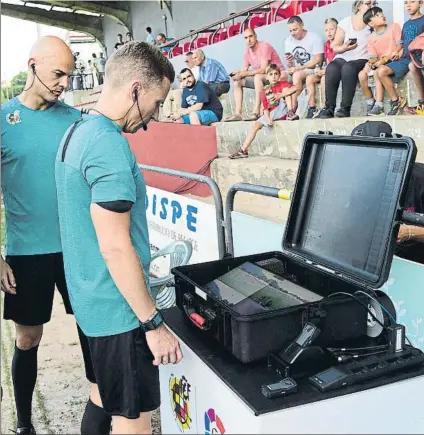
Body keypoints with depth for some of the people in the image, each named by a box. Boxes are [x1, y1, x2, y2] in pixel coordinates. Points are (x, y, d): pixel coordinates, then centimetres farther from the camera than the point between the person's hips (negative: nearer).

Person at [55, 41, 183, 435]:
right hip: (119, 310, -10)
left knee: (105, 395, 25)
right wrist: (153, 323, -19)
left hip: (91, 300, 10)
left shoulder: (77, 133, 8)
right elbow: (115, 247, -26)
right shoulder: (109, 145, -23)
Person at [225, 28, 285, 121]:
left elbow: (263, 70, -25)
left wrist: (243, 74, -26)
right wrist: (238, 73, -19)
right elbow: (244, 70, 5)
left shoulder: (264, 46, -17)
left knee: (257, 77, -36)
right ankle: (238, 114, -10)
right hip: (259, 79, 8)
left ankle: (256, 112, -37)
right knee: (237, 81, 0)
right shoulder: (248, 51, 5)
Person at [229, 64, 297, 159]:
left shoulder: (283, 84, -3)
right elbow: (266, 108, 1)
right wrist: (268, 119, -21)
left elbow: (295, 88, -25)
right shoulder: (265, 92, 7)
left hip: (282, 111, -4)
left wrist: (279, 95, -31)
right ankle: (243, 150, -8)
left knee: (285, 89, -19)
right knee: (256, 125, -9)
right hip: (271, 114, 4)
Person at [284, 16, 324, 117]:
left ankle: (292, 110, -32)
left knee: (297, 75, -34)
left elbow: (318, 60, -13)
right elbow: (291, 67, 12)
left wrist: (299, 68, -20)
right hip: (296, 72, 5)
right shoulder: (288, 41, 11)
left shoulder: (314, 38, -4)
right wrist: (289, 63, -13)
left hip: (313, 71, -5)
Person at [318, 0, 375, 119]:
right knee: (331, 69, -32)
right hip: (343, 58, 2)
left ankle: (345, 108, -36)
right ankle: (329, 108, -31)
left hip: (361, 59, -2)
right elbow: (335, 47, 8)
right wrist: (344, 48, -14)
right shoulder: (345, 22, 10)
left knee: (348, 68, -36)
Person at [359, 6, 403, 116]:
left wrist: (386, 58, -21)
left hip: (393, 60, -5)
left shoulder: (394, 27, 1)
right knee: (362, 75, -15)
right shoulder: (371, 38, 9)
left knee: (377, 72, -31)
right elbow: (373, 57, 4)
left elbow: (400, 45, -8)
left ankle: (379, 105, -30)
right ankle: (370, 102, -4)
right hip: (379, 63, 5)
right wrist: (371, 62, -21)